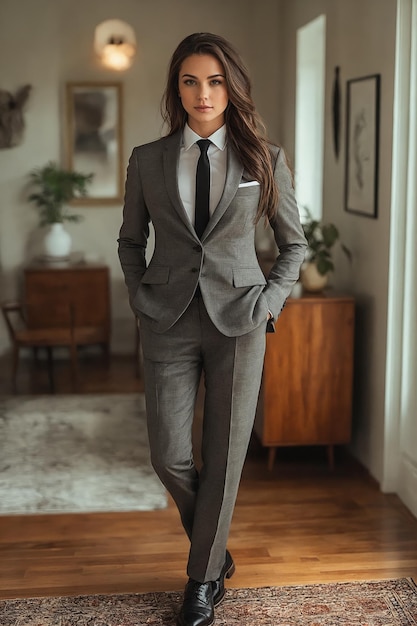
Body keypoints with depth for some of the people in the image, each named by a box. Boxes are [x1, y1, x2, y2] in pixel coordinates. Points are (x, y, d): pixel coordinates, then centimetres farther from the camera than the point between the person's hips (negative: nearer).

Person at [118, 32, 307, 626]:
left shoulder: (265, 159, 1)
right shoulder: (147, 160, 4)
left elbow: (294, 243, 10)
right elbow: (130, 240, 16)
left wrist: (270, 301, -2)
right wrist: (141, 298, 4)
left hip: (238, 321, -1)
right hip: (169, 323, 1)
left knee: (224, 456, 4)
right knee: (169, 456, 2)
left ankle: (203, 578, 24)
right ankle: (216, 550, 30)